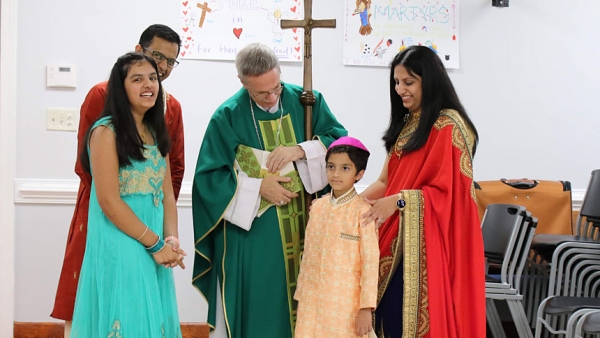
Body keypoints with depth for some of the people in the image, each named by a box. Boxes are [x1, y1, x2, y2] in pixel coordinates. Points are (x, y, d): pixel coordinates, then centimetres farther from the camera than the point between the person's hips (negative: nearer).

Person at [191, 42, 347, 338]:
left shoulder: (306, 101, -1)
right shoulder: (228, 117, -8)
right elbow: (209, 176, -7)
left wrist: (300, 150, -16)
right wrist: (258, 187, -15)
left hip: (303, 226, 3)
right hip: (251, 230, -2)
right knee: (258, 306, 3)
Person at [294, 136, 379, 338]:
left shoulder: (362, 211, -10)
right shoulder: (317, 207, 6)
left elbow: (370, 261, -10)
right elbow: (308, 255, 12)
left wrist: (366, 307, -12)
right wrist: (301, 295, 13)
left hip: (346, 304, -4)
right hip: (312, 302, 5)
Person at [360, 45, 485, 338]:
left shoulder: (448, 127, -9)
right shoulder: (407, 124, 16)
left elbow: (448, 192, -14)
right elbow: (386, 181, 15)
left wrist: (400, 200, -23)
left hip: (428, 243, -7)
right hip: (398, 240, 7)